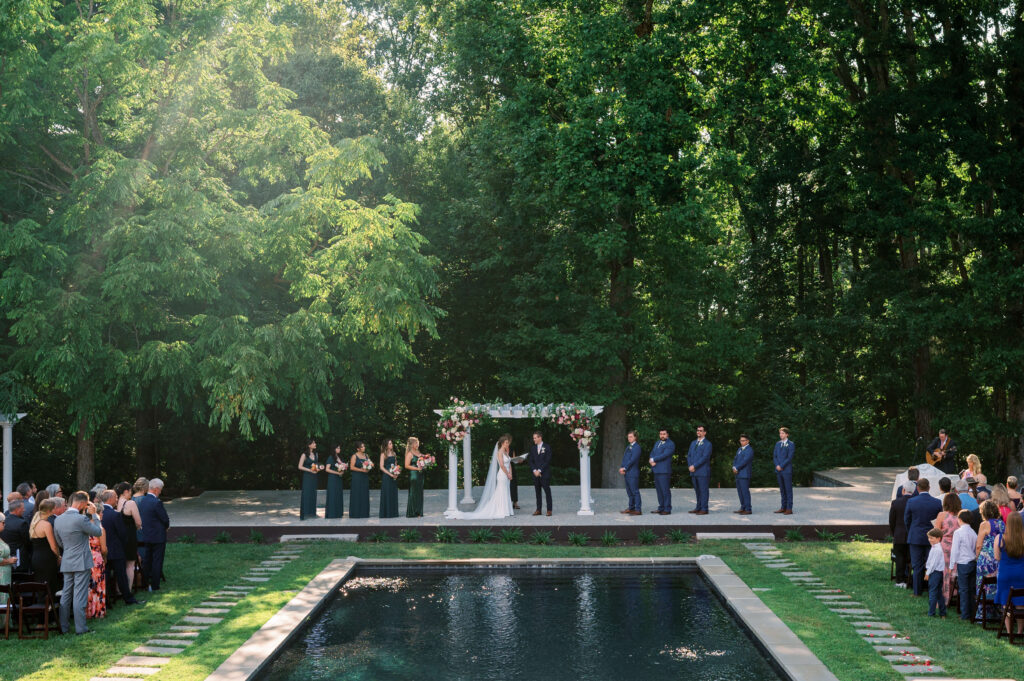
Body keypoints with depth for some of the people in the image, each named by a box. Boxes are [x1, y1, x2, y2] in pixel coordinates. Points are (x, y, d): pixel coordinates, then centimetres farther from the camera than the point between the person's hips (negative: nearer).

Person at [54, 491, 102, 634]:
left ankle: (64, 627, 16)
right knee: (80, 596, -3)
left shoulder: (58, 520, 5)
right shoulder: (81, 519, -18)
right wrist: (93, 515, 0)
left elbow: (59, 543, 15)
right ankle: (80, 628, -1)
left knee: (65, 595, 12)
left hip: (66, 563, 7)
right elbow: (98, 532, -7)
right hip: (81, 563, -7)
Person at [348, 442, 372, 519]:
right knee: (357, 495, -6)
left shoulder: (366, 456, 14)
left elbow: (371, 464, 16)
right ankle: (356, 513, -3)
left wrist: (368, 469, -5)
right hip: (357, 477, -6)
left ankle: (364, 513, 8)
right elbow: (351, 467, -11)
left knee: (365, 495, 5)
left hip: (364, 478, 6)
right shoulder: (354, 456, -4)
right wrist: (361, 470, -17)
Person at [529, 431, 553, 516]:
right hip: (536, 473, 4)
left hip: (545, 473, -4)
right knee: (537, 492, 5)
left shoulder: (547, 447, -2)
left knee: (547, 491, -4)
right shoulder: (533, 448, 13)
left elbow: (547, 461, -8)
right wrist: (534, 470, -6)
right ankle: (538, 510, 8)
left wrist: (540, 470, -12)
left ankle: (549, 510, -1)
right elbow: (530, 461, 10)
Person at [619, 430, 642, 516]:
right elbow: (624, 458, 15)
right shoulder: (628, 447, 19)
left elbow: (632, 460, -15)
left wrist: (624, 468, -13)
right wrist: (621, 468, -1)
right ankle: (631, 508, 20)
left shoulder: (636, 447, -8)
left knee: (635, 492, -8)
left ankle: (638, 510, -9)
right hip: (626, 473, 9)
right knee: (629, 492, 13)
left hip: (633, 473, -9)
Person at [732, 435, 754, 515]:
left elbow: (745, 461, -16)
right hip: (738, 474, 9)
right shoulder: (739, 449, 20)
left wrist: (737, 468, -12)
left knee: (745, 491, -9)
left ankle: (748, 509, -8)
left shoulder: (749, 450, -8)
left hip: (744, 474, -9)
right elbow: (735, 459, 14)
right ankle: (743, 508, 19)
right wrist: (734, 467, -4)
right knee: (740, 491, 11)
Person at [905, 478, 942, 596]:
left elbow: (906, 520, 1)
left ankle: (917, 591, 9)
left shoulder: (911, 502, -10)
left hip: (916, 538, -1)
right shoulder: (937, 502, -8)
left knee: (917, 566, 6)